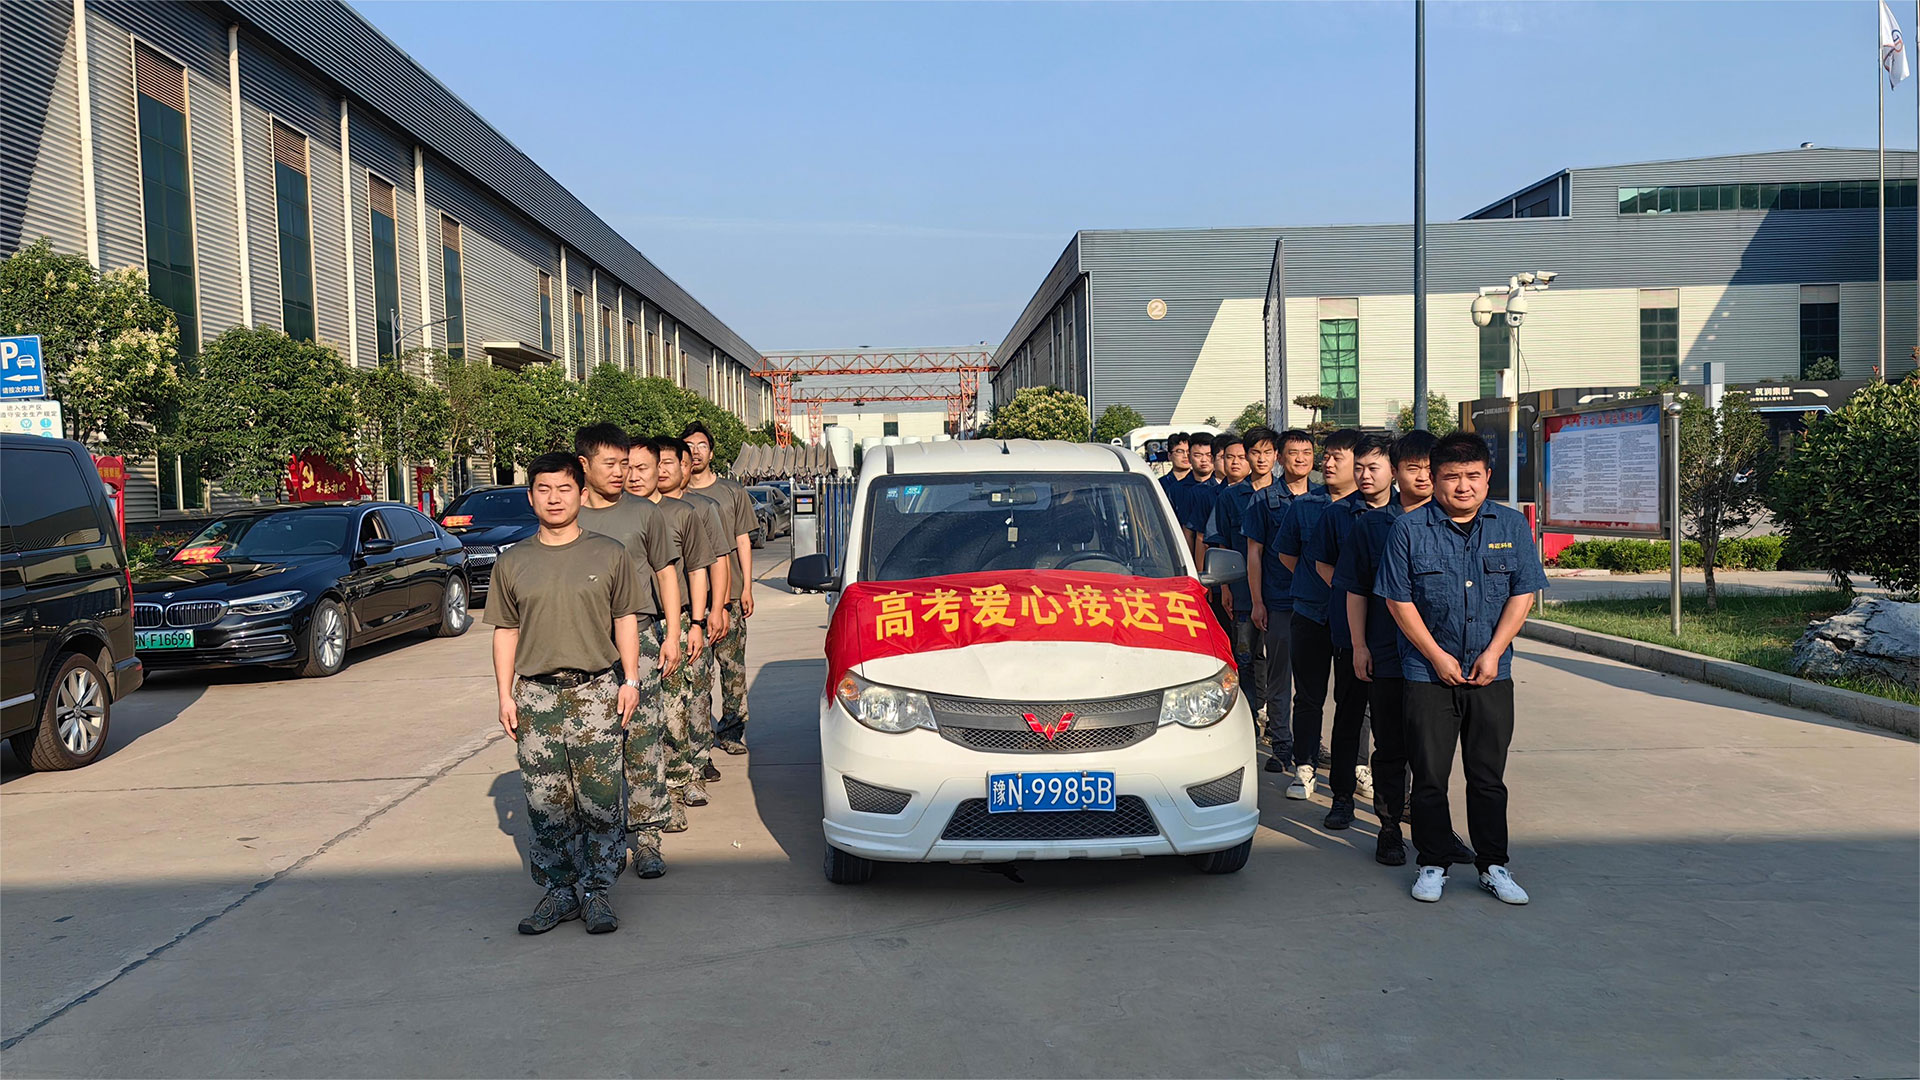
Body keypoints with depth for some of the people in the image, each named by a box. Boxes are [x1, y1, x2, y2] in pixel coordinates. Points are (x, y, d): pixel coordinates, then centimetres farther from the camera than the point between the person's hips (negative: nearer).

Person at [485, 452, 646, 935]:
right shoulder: (512, 563, 8)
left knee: (599, 800, -1)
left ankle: (595, 890, 11)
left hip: (596, 693, -2)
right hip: (536, 695, 2)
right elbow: (505, 631, 11)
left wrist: (630, 680, 0)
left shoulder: (609, 554, 4)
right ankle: (558, 891, 16)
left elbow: (626, 620, 7)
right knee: (546, 804, 5)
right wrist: (505, 694, 6)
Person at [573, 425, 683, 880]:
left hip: (639, 636, 0)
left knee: (644, 737, -5)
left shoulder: (643, 513, 9)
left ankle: (646, 832, 1)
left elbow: (666, 572, 13)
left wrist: (672, 635, 6)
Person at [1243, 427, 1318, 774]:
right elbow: (1255, 553, 2)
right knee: (1279, 675, 2)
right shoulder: (1265, 499, 2)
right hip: (1278, 600, -2)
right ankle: (1281, 747, 9)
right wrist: (1257, 601, -4)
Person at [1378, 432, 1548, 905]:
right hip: (1428, 673, -1)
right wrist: (1438, 656, -7)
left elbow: (1522, 594, 3)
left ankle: (1493, 866, 19)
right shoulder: (1409, 528, -1)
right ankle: (1433, 865, 17)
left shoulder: (1512, 525, 5)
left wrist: (1493, 653, -7)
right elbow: (1398, 600, -2)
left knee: (1488, 775, 8)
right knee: (1430, 775, 4)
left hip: (1492, 673, 1)